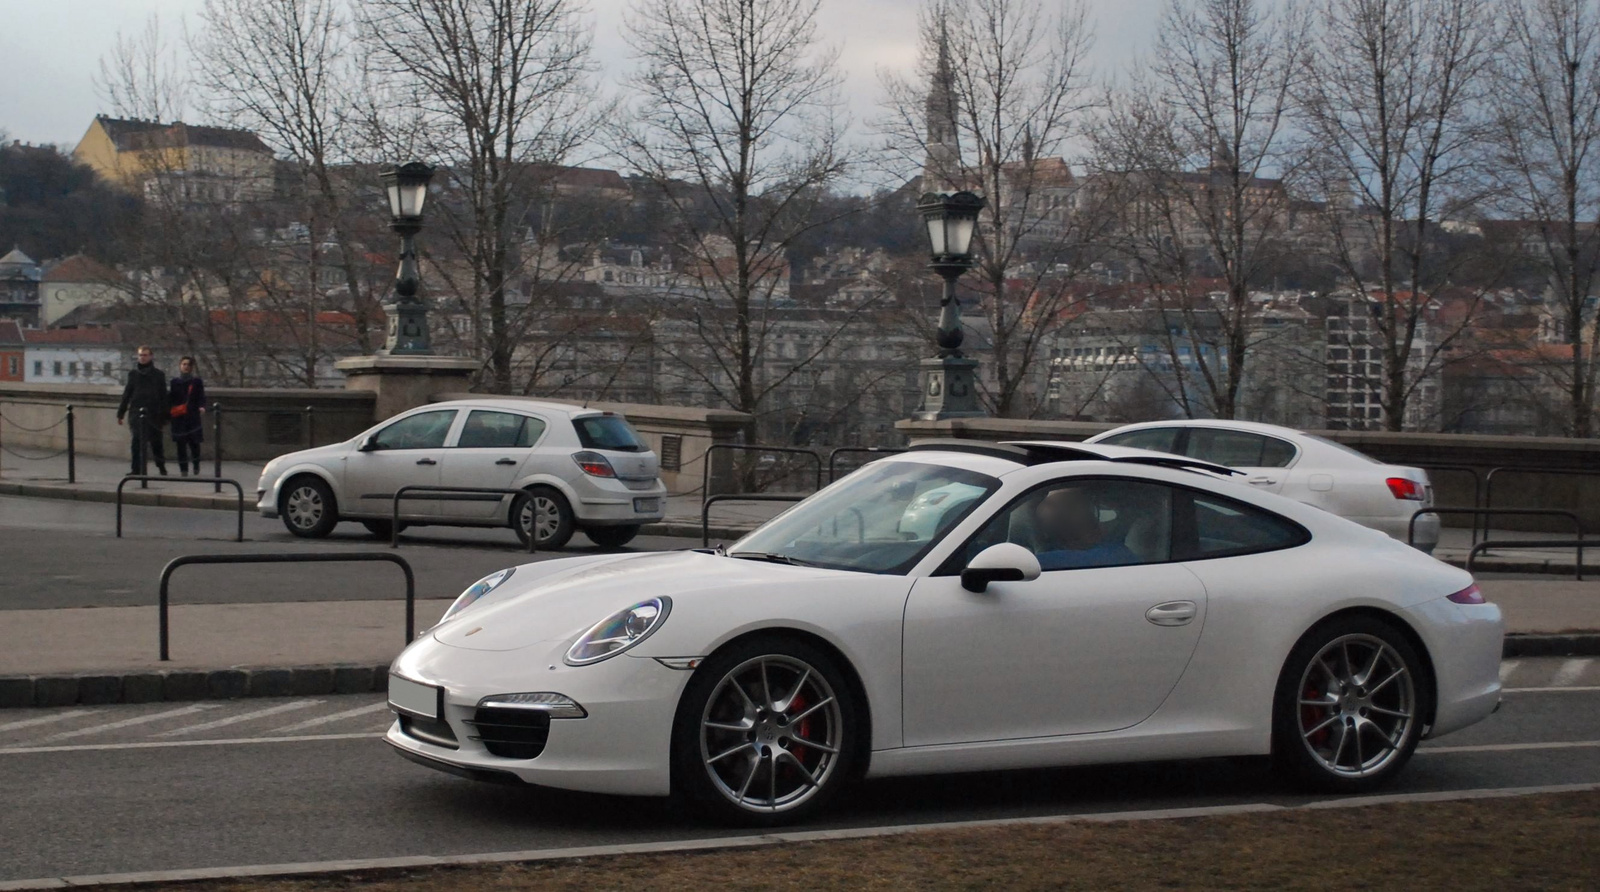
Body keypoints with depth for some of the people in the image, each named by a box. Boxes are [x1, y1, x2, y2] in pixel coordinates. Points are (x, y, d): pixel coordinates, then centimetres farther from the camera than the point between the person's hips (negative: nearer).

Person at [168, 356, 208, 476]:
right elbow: (171, 399, 17)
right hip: (179, 417, 2)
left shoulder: (197, 381, 6)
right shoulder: (175, 382, 13)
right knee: (181, 443, 0)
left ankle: (196, 466, 12)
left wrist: (202, 407, -19)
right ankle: (183, 469, 5)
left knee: (194, 442, -7)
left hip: (193, 416, -2)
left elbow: (201, 397, 0)